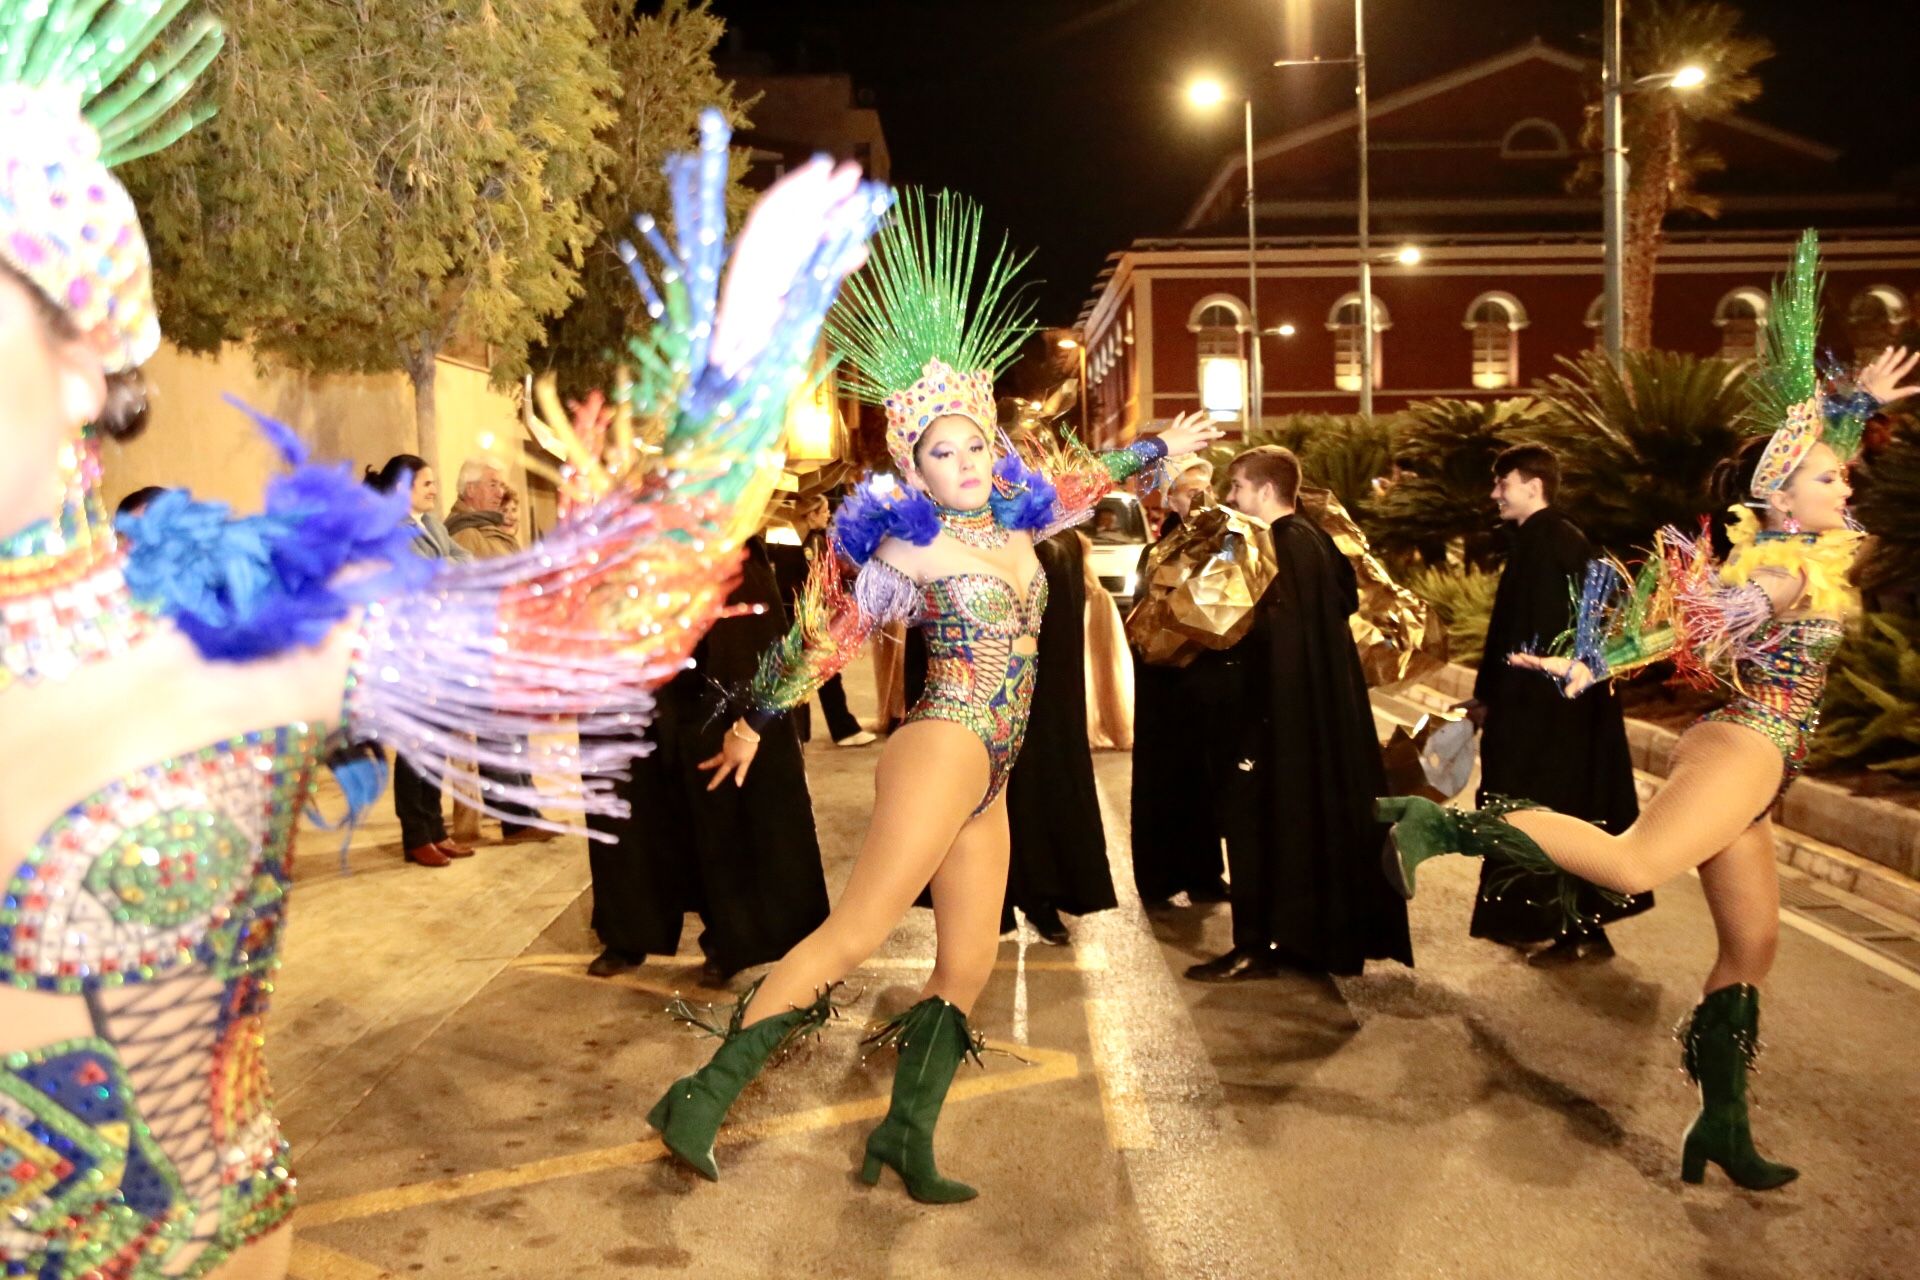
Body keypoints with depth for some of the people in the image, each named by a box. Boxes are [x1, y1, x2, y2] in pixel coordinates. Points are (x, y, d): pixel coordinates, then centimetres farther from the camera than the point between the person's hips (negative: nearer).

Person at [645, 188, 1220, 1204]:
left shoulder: (1018, 518, 11)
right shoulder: (906, 547, -5)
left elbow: (1085, 477, 28)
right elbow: (823, 636, 3)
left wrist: (1159, 449, 41)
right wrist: (756, 721, 10)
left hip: (988, 778, 7)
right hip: (944, 746, -7)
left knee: (967, 969, 4)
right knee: (857, 933, -16)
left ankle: (906, 1139, 11)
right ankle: (704, 1098, -12)